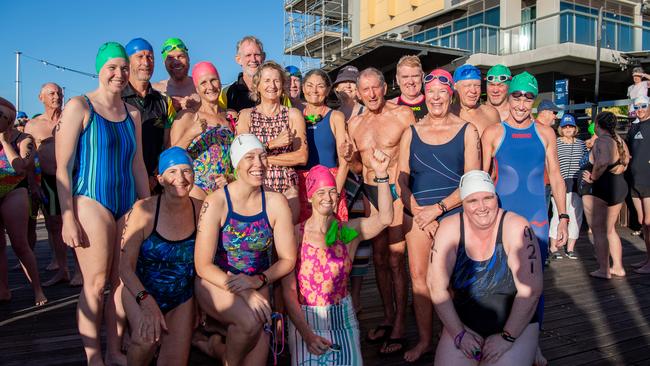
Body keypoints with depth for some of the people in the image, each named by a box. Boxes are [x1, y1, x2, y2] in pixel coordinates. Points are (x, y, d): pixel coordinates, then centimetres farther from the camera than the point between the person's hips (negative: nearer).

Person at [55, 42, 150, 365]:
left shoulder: (132, 113, 14)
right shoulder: (79, 107, -3)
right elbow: (63, 167, -7)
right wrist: (68, 218, -13)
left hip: (128, 205, 5)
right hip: (91, 202, -5)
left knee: (123, 281, 6)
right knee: (96, 284, -4)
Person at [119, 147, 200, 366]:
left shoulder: (200, 209, -11)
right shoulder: (144, 210, -19)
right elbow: (125, 266, -17)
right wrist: (147, 302, -32)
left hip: (182, 298, 2)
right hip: (140, 290, -2)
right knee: (146, 338, -30)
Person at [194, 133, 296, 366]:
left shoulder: (276, 203, -7)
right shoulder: (215, 203, -15)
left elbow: (288, 259, -1)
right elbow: (203, 266, -14)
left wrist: (257, 281, -18)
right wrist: (244, 293, -25)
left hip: (257, 285, 3)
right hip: (215, 282, -2)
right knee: (250, 320, -30)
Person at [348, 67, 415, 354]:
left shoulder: (402, 114, -5)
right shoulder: (354, 124, 10)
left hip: (396, 190, -5)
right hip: (370, 192, 5)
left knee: (396, 259, -3)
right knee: (379, 258, 12)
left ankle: (399, 327, 7)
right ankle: (387, 317, 27)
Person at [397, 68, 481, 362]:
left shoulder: (467, 131, 2)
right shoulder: (411, 132, 10)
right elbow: (402, 178, 7)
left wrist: (437, 208, -12)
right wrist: (417, 211, -8)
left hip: (453, 213, -3)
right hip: (417, 214, 3)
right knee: (418, 277, 4)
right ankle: (424, 340, 19)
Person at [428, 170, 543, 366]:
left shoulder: (517, 228, -17)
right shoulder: (449, 228, -11)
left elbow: (530, 290, -16)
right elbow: (437, 286, -10)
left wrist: (507, 337, -15)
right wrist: (458, 333, -12)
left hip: (516, 324, -1)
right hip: (464, 322, 2)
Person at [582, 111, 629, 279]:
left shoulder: (601, 141, -17)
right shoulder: (620, 141, 11)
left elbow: (602, 162, -36)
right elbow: (624, 164, 15)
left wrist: (593, 177, -21)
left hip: (599, 190, -9)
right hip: (620, 187, 9)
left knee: (599, 231, 1)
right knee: (610, 230, 20)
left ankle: (604, 270, 5)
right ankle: (618, 267, 24)